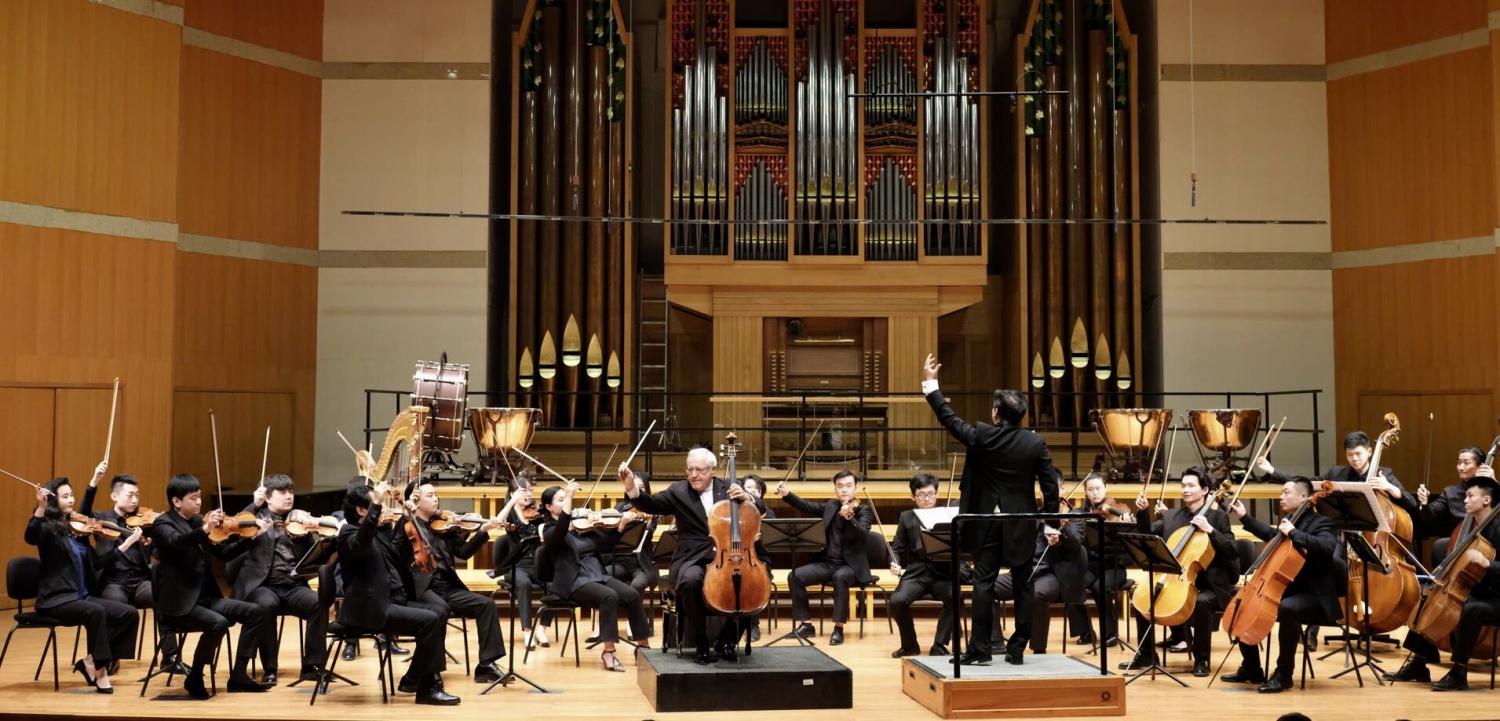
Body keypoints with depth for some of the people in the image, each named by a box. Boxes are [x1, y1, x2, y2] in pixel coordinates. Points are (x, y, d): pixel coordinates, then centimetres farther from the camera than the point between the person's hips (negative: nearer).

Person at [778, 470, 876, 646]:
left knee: (840, 577, -38)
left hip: (851, 565, -5)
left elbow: (862, 533, -22)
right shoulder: (831, 506, 12)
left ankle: (839, 628, -28)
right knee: (795, 576, -16)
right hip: (827, 562, 5)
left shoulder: (864, 510, -4)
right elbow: (807, 506, 5)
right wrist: (786, 494, -12)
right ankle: (806, 624, -6)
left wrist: (849, 517, -42)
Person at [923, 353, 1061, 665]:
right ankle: (1017, 648, 9)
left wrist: (931, 383, 10)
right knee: (1023, 586, 7)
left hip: (988, 523, -1)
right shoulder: (1036, 442, -5)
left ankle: (980, 648, 1)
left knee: (984, 584, 2)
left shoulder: (981, 435, -10)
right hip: (1022, 525, 1)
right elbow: (1050, 486, -4)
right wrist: (1053, 524, 6)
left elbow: (949, 418, 2)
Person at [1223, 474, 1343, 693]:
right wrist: (1244, 517, 31)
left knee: (1287, 609, -39)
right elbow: (1271, 535, 34)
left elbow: (1328, 547, -35)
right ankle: (1251, 669, 17)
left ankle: (1283, 674, -27)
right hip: (1286, 590, 10)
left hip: (1314, 596, -10)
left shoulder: (1320, 523, -13)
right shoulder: (1288, 519, 12)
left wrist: (1293, 532, -32)